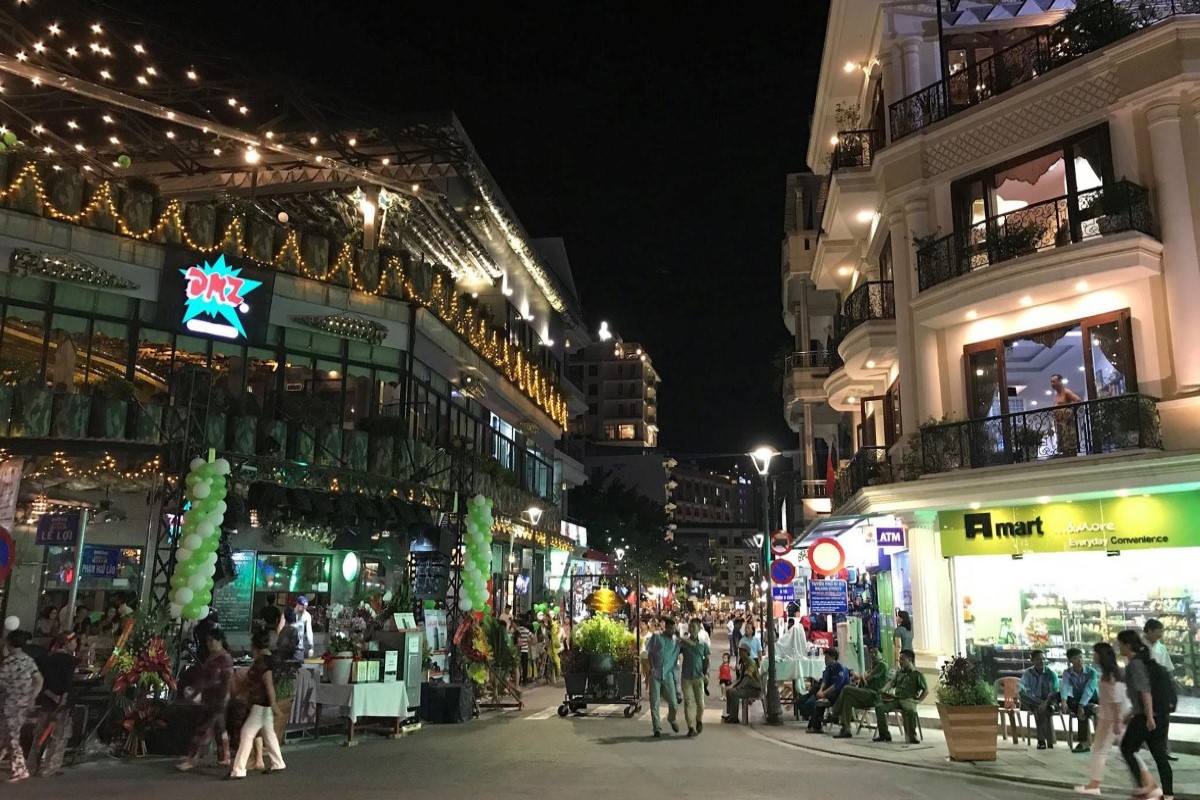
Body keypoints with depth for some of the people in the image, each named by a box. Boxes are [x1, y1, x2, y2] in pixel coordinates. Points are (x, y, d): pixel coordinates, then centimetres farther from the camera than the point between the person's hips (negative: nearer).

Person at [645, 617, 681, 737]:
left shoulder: (677, 640, 4)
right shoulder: (656, 636, 0)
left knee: (673, 702, 2)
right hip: (655, 674, -1)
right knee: (654, 703, 0)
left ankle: (672, 720, 33)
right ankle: (657, 728, 10)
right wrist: (651, 667, -9)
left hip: (668, 674, 1)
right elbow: (650, 652, 1)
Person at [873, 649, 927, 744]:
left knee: (911, 711, -41)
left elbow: (926, 690, 5)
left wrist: (918, 700, -8)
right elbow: (891, 683, 13)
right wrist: (883, 691, -6)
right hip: (896, 698, 5)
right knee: (879, 706, -22)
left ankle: (912, 736, -21)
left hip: (908, 699, -5)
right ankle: (884, 735, -14)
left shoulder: (917, 674, 6)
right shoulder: (898, 672, 22)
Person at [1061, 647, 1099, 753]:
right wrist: (1064, 700, -44)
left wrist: (1081, 705, -39)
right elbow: (1065, 686, -23)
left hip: (1092, 700, -3)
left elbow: (1088, 689, -26)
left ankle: (1083, 742, -26)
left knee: (1082, 713, -34)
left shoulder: (1091, 671, -13)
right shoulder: (1067, 673, -4)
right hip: (1077, 701, 3)